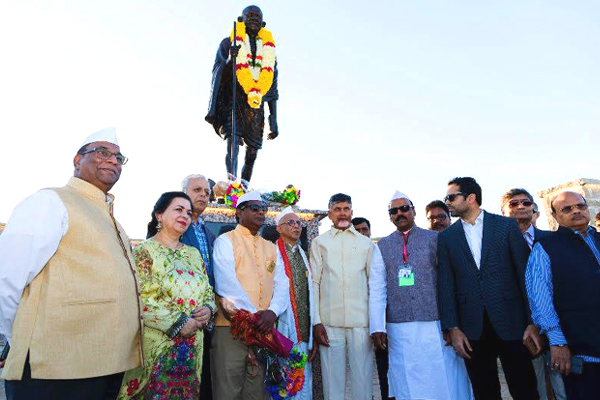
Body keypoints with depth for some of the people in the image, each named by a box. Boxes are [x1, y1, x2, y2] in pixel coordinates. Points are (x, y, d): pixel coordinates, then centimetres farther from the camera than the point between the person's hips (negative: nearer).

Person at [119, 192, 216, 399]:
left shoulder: (193, 254, 12)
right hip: (157, 345, -6)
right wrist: (178, 322, -19)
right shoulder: (144, 251, -7)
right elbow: (138, 300, -16)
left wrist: (208, 309, -8)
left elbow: (208, 291, 14)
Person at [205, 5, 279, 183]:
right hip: (233, 100, -3)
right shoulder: (229, 43, 11)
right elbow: (218, 74, 6)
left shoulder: (268, 48, 18)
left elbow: (272, 88, 16)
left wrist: (273, 121, 10)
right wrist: (230, 59, -15)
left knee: (252, 151, -1)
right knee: (233, 143, -21)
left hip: (256, 104, 3)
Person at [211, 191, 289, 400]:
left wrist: (272, 311, -14)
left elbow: (282, 284, 5)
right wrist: (253, 316, -19)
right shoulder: (225, 241, -2)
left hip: (264, 329, 5)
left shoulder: (271, 248, 15)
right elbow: (226, 283, -14)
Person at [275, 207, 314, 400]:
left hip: (304, 333, 6)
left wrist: (312, 338, 12)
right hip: (284, 333, -5)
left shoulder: (303, 255, 13)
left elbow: (309, 295, 13)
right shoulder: (273, 253, -6)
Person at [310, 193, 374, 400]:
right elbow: (314, 282, 5)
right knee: (332, 377, 6)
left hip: (361, 321, 1)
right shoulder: (319, 242, 9)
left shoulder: (366, 242, 11)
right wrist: (316, 321, -2)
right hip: (329, 322, 0)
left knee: (363, 377, 5)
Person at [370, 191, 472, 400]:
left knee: (443, 382, 6)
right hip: (399, 329, 1)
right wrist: (378, 327, -6)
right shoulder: (382, 246, 7)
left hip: (435, 325, -1)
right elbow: (377, 289, 2)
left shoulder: (434, 238, 4)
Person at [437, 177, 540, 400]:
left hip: (511, 322, -1)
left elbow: (525, 273, -1)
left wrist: (534, 322, -6)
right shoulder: (446, 237, 6)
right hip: (471, 327, 2)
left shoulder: (507, 225, 2)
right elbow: (446, 285, 2)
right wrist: (452, 328, -4)